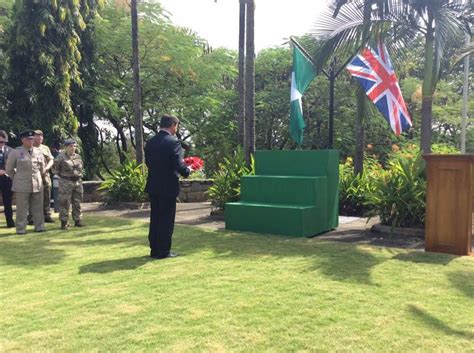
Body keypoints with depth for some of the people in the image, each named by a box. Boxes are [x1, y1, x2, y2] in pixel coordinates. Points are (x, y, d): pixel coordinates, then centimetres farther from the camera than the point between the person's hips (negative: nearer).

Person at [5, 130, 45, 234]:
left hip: (37, 185, 4)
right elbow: (9, 169, 6)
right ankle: (21, 229, 8)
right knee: (22, 209, 0)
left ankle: (39, 227, 18)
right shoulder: (16, 152, -2)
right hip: (22, 186, -3)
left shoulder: (38, 152, 8)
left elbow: (42, 168, 21)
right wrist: (17, 179, 11)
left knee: (38, 207, 9)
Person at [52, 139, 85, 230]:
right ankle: (64, 223, 3)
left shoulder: (78, 156, 10)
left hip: (78, 182, 5)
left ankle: (77, 220, 17)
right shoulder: (61, 157, -6)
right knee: (65, 203, -2)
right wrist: (63, 175, 2)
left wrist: (78, 175, 11)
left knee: (77, 202, 9)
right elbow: (55, 169, -1)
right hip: (66, 182, -5)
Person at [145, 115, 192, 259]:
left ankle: (154, 250, 20)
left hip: (153, 186, 7)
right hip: (168, 187, -7)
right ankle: (163, 251, 8)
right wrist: (187, 171, 1)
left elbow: (148, 162, 12)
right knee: (167, 219, 2)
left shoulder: (150, 142, 7)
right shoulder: (173, 142, -15)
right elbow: (178, 164, -19)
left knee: (155, 218, 14)